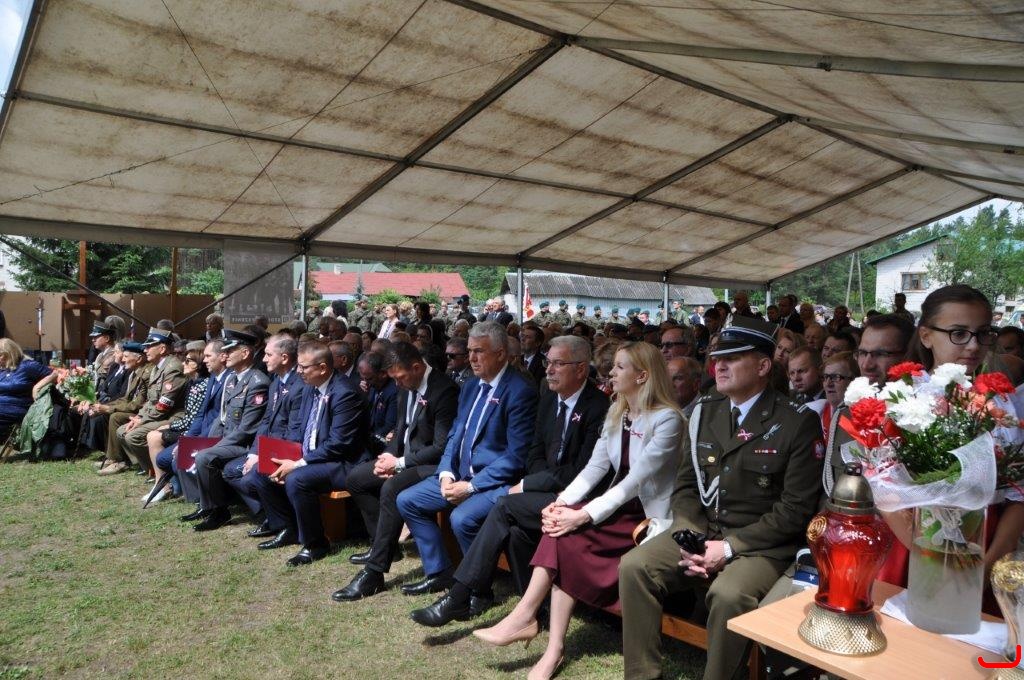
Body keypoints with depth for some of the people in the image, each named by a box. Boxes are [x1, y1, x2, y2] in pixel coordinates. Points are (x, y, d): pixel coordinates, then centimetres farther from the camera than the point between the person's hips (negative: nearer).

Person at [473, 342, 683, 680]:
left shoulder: (667, 419, -15)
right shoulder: (616, 411, 9)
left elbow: (634, 480, -23)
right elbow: (595, 467, 4)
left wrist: (583, 515, -27)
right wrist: (562, 502, -12)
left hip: (649, 516, -6)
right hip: (618, 507, 6)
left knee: (569, 536, -26)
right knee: (562, 527, -23)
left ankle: (525, 616, -15)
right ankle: (554, 648, -23)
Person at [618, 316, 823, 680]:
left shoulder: (798, 423, -8)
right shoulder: (704, 410, 9)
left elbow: (796, 508, -11)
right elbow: (686, 485, 10)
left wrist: (729, 548, -17)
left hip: (760, 545, -5)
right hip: (700, 531, 5)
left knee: (728, 594, -33)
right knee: (634, 566, -15)